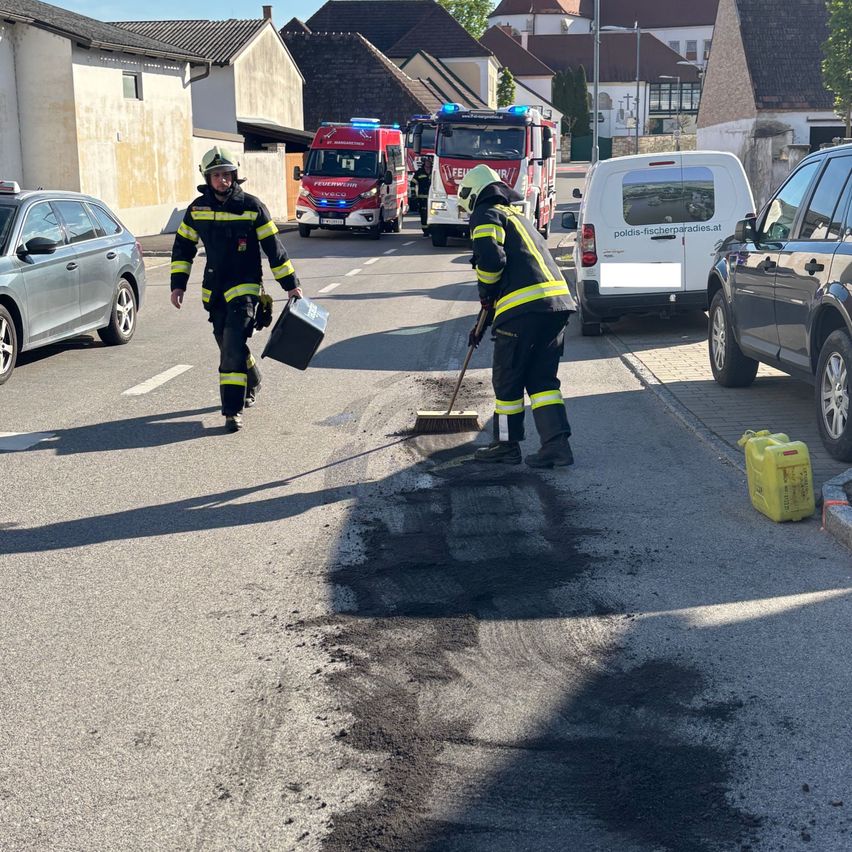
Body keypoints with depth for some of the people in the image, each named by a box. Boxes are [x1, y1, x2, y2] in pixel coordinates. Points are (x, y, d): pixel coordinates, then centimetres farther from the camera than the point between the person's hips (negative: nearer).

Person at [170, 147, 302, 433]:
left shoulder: (251, 206, -8)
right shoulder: (197, 208, 2)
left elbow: (273, 247, -4)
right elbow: (183, 246, 12)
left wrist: (291, 285, -3)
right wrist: (178, 284, 6)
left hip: (245, 288, -5)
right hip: (214, 291, 5)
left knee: (233, 348, -16)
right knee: (230, 347, 16)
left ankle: (233, 410, -14)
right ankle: (252, 385, 43)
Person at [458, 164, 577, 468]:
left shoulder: (485, 215, 3)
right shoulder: (518, 217, 31)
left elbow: (491, 258, -17)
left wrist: (485, 293, 4)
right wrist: (484, 324, 38)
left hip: (524, 308, -8)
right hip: (558, 300, 8)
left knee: (507, 380, 7)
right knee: (542, 378, 13)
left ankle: (507, 445, 18)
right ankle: (557, 445, 4)